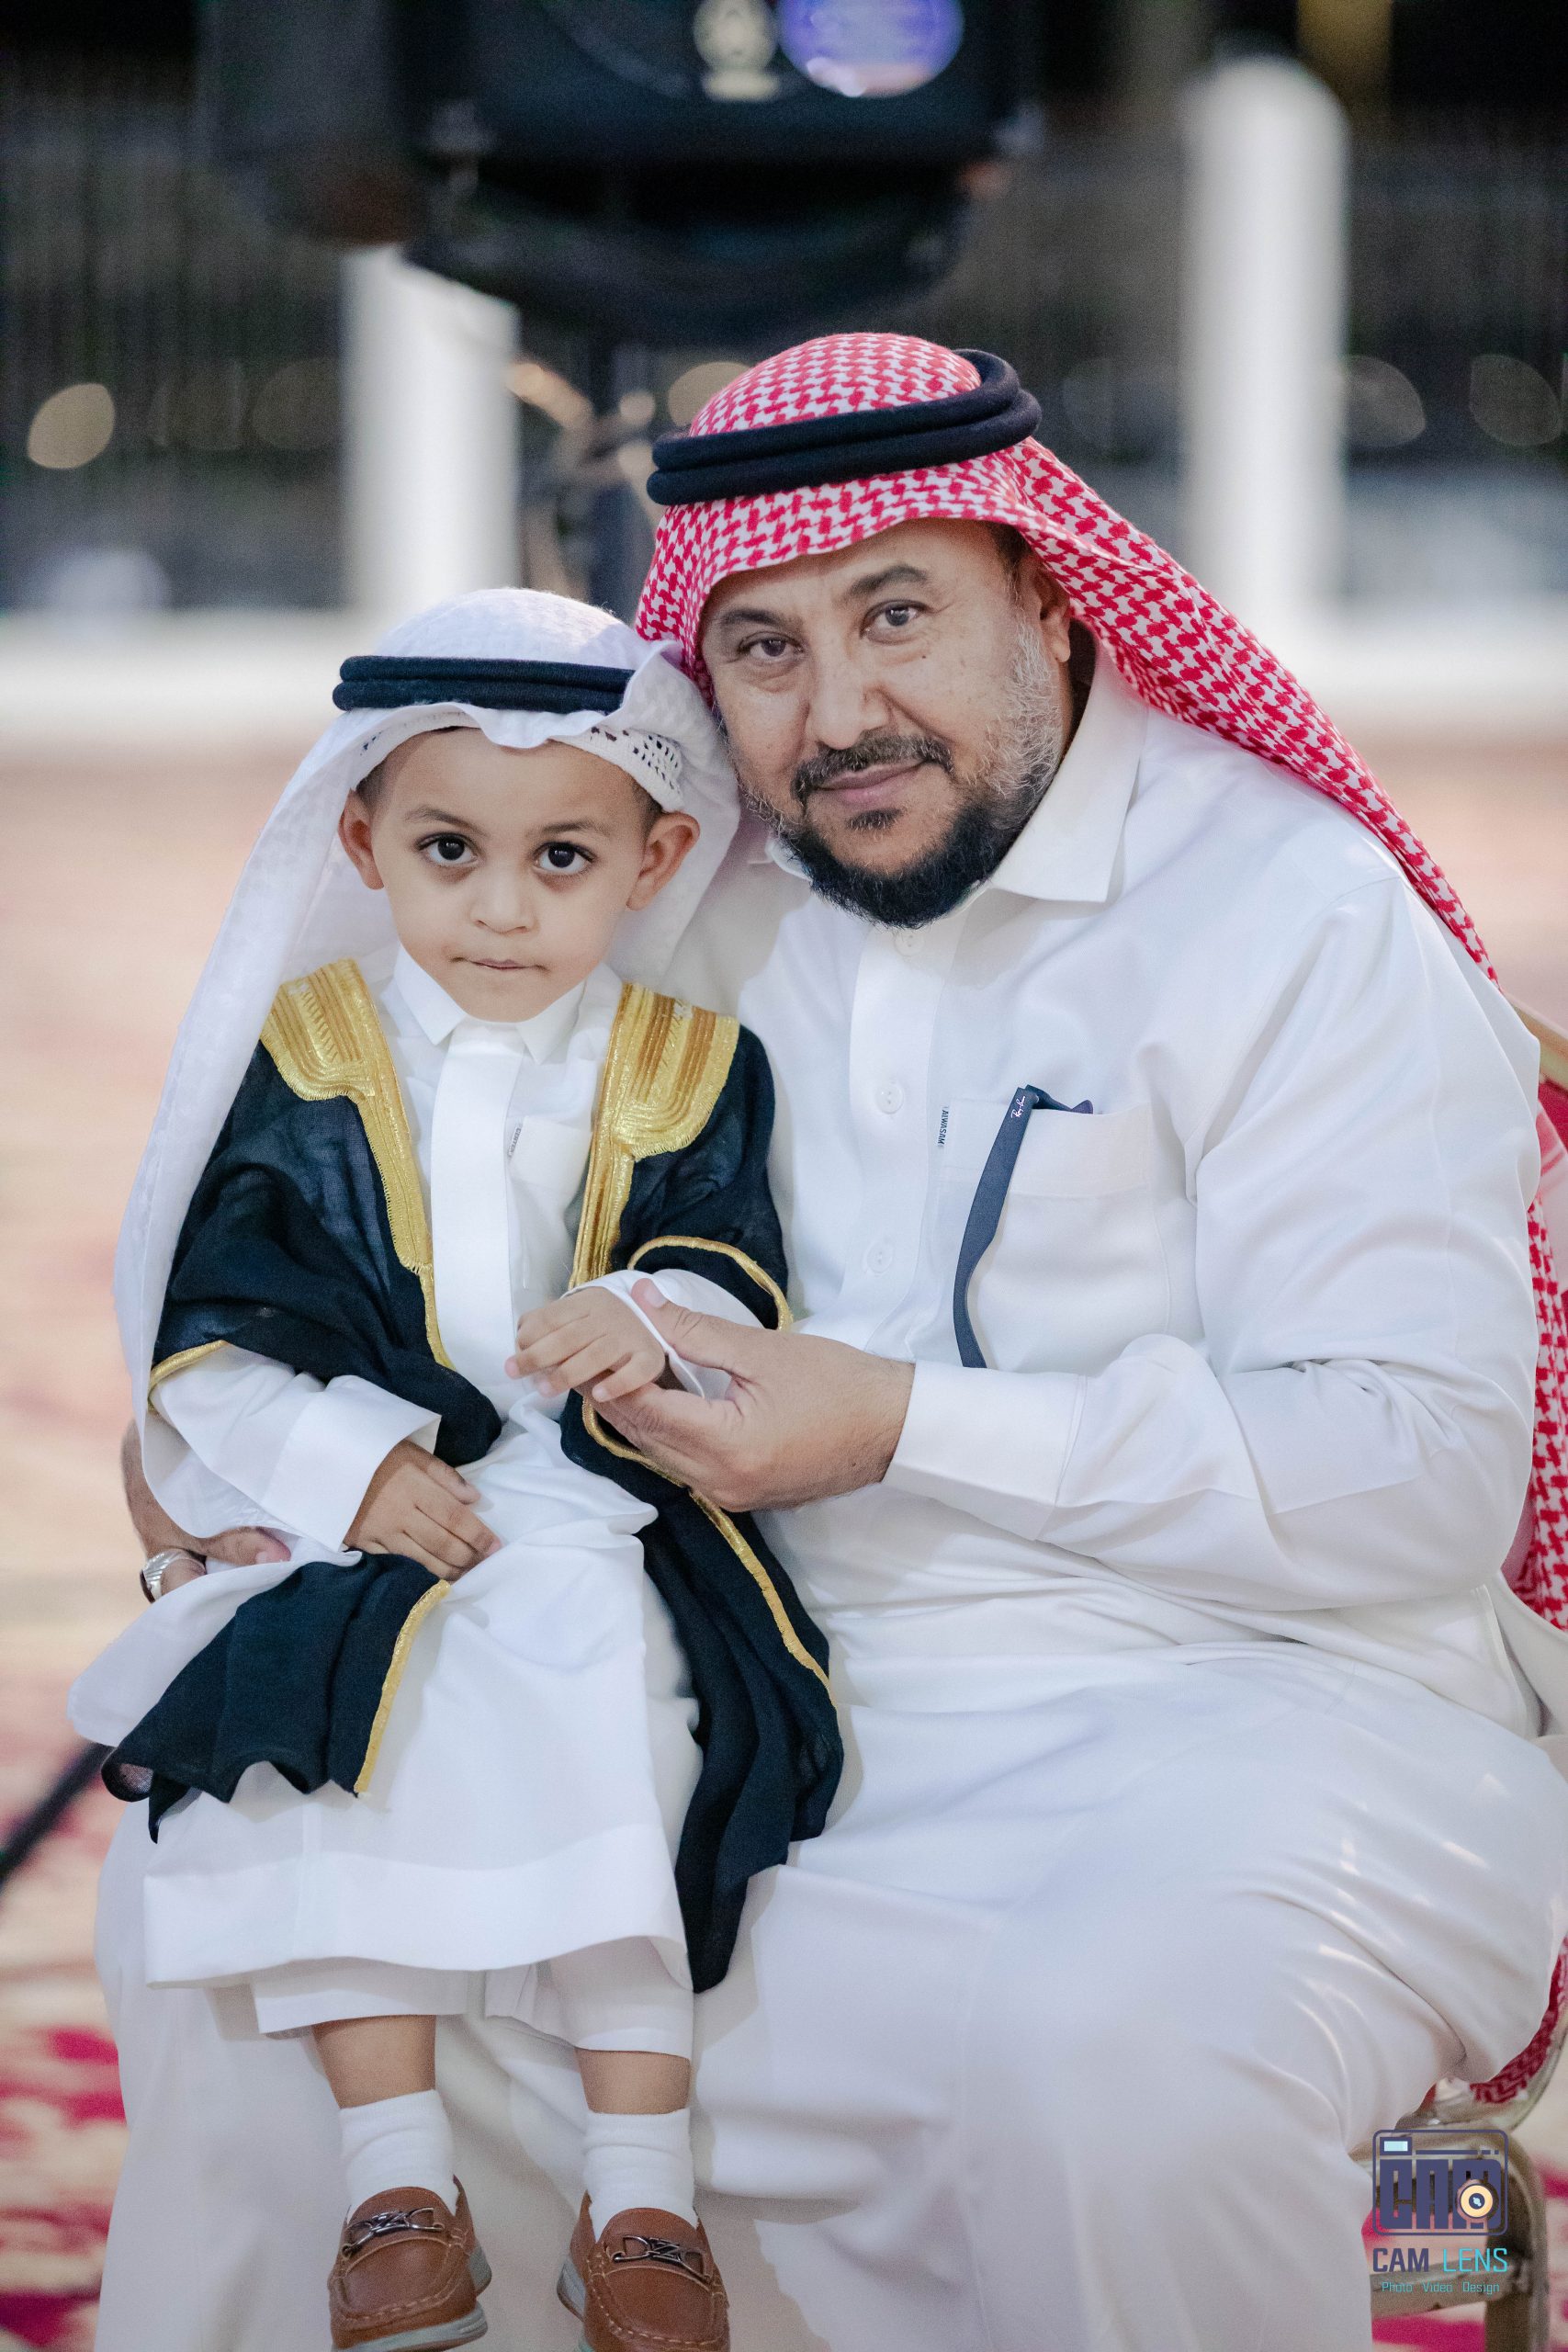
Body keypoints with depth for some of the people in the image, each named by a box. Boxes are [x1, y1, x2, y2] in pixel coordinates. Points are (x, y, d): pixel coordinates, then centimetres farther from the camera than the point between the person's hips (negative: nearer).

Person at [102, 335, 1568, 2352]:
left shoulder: (1298, 920, -8)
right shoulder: (711, 913, 12)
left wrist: (903, 1426, -18)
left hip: (1218, 1713, -6)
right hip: (763, 1719, 6)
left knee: (1122, 2050, -39)